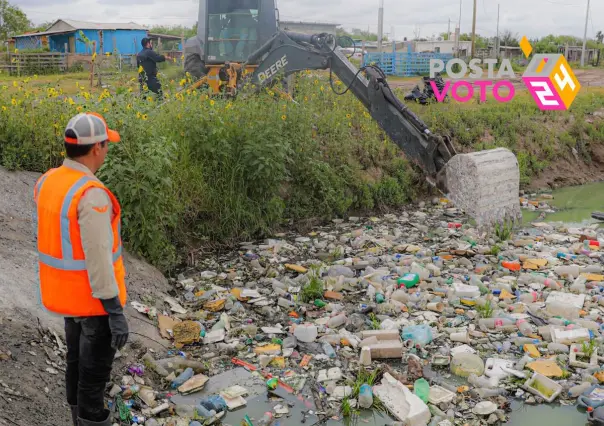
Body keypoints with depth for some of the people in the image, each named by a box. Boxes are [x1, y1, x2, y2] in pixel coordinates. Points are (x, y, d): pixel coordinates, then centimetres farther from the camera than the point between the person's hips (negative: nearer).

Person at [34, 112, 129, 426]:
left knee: (77, 359, 23)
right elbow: (98, 258, -28)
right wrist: (116, 312, -22)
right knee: (95, 369, 7)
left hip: (64, 290, 9)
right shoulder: (92, 195, -29)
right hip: (93, 297, -9)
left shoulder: (47, 182, 0)